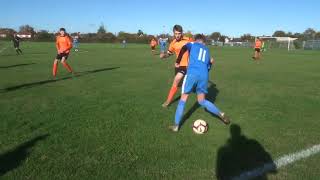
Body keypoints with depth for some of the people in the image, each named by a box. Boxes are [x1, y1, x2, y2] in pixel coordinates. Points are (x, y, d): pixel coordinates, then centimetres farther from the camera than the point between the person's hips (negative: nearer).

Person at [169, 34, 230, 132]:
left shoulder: (192, 44, 18)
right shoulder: (207, 50, 29)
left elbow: (184, 47, -6)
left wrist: (178, 61, 0)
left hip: (192, 74, -4)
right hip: (204, 75, 4)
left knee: (183, 99, 9)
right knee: (202, 101, 22)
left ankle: (176, 126, 11)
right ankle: (221, 114, 13)